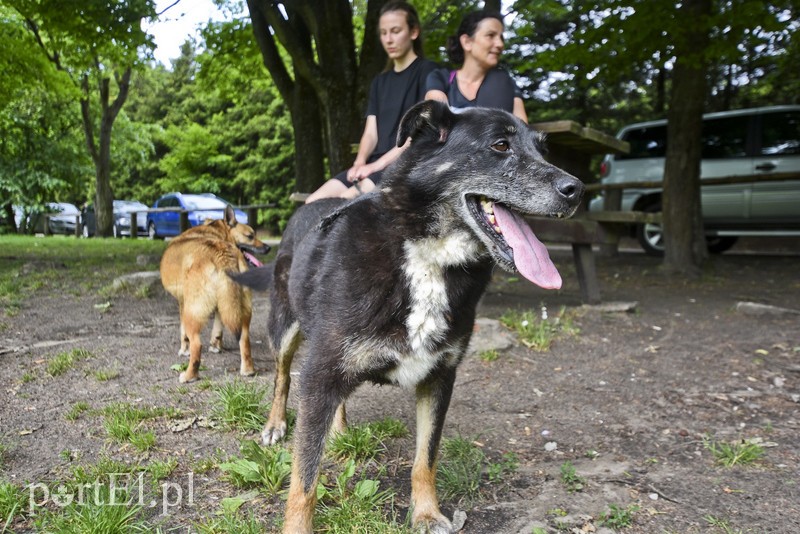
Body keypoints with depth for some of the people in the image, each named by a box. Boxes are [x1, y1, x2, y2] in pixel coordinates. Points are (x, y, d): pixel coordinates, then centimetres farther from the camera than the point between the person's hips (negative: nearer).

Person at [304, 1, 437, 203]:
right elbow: (371, 132, 13)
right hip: (377, 166, 7)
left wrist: (378, 164, -17)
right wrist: (360, 162, -9)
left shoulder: (427, 72, 1)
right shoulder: (380, 82, 22)